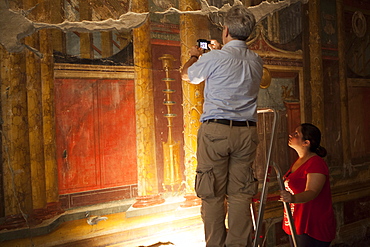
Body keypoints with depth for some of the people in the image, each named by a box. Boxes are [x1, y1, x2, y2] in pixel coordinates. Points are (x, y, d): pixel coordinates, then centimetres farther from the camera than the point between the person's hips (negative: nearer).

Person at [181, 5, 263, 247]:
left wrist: (194, 56, 35)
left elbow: (187, 75, 14)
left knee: (213, 195, 2)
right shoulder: (257, 61, 11)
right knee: (240, 194, 7)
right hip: (247, 131, 5)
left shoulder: (214, 58, -5)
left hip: (215, 130, -5)